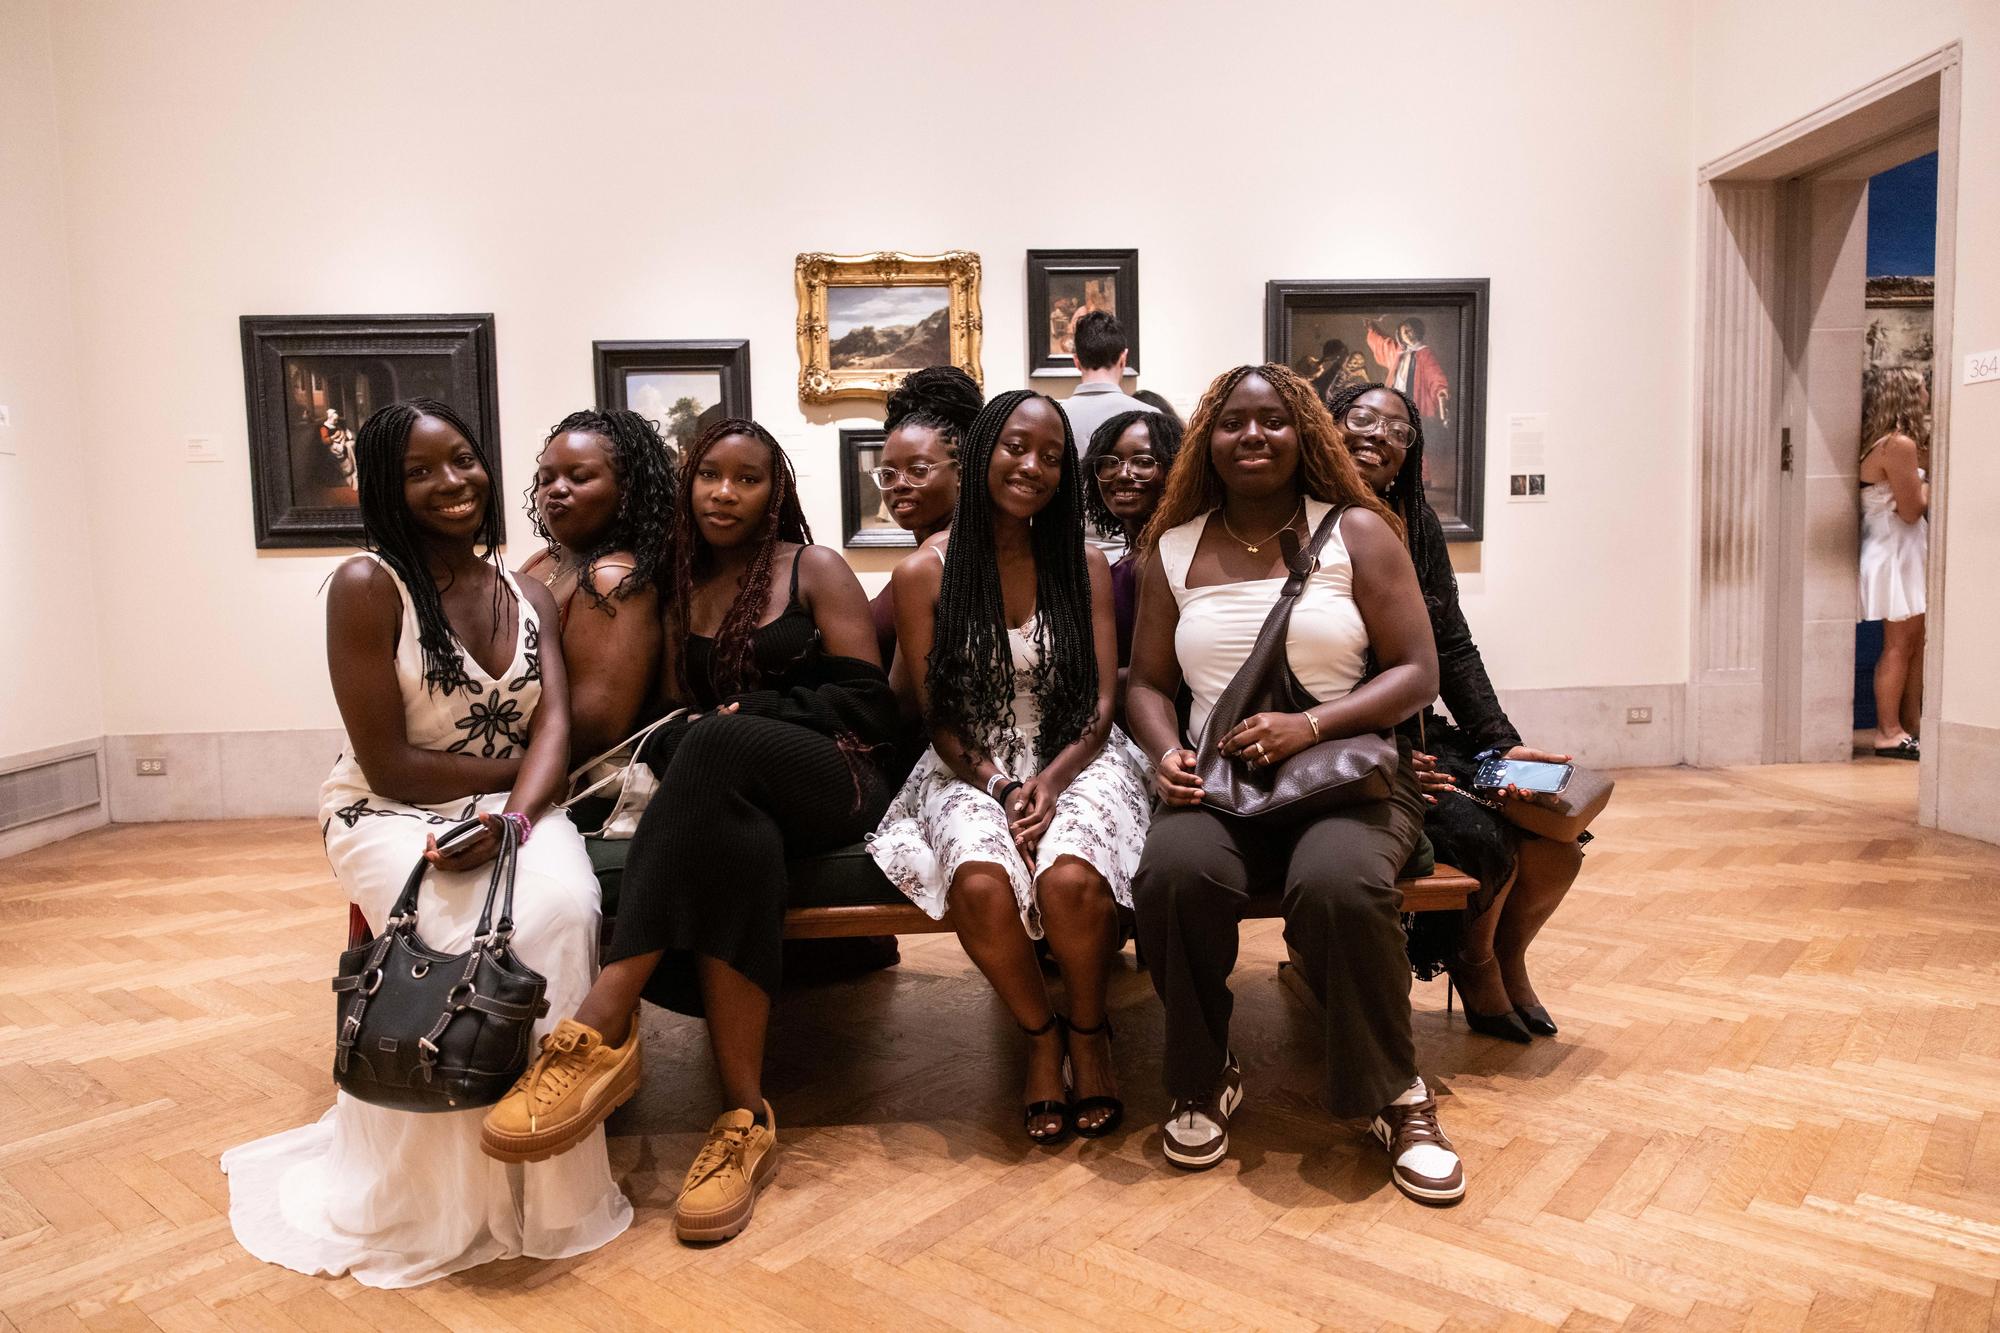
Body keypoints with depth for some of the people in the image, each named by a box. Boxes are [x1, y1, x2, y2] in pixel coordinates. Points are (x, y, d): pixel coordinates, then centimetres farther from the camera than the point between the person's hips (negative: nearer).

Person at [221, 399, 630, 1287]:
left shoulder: (529, 594, 7)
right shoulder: (367, 586, -8)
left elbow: (554, 730, -6)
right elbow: (390, 768, -13)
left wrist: (512, 817, -26)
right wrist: (520, 764, -7)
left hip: (513, 807, 3)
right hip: (391, 817, -3)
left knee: (559, 909, -30)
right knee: (470, 934, -33)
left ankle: (545, 1176, -14)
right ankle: (451, 1193, -10)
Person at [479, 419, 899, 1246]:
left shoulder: (816, 571, 9)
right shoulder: (677, 589, 20)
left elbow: (866, 705, -1)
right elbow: (666, 711, 14)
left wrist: (743, 713, -9)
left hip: (827, 786, -2)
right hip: (729, 793, 3)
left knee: (716, 746, -37)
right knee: (730, 843, -38)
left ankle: (603, 1029, -42)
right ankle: (745, 1119, -37)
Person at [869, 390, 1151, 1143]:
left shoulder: (1085, 567, 7)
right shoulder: (925, 576, 3)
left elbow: (1102, 704, 2)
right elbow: (938, 719, 1)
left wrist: (1050, 781, -16)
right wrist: (1002, 788, -15)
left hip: (1075, 762, 1)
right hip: (970, 771, 0)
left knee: (1070, 878, -31)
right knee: (982, 884, -32)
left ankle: (1088, 1031, 1)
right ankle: (1039, 1032, -1)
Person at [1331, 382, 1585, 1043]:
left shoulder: (1416, 523, 9)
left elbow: (1454, 651, 9)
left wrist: (1503, 743, -3)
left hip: (1419, 735, 6)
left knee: (1554, 842, -10)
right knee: (1486, 845, -22)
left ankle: (1507, 959, 22)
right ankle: (1470, 966, 12)